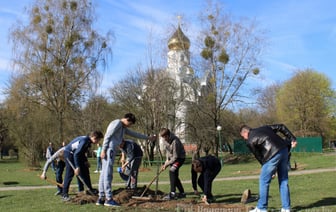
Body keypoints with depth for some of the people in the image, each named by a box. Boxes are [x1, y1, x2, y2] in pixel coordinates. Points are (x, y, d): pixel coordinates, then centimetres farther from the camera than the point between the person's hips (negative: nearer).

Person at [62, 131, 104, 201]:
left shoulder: (88, 141, 2)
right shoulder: (84, 141, -28)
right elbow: (76, 154, -32)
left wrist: (85, 161, 5)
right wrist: (77, 167, -33)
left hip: (76, 154, 10)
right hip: (69, 153, -10)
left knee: (85, 171, 10)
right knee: (70, 174, -10)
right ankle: (65, 195, -4)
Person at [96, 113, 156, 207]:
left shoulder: (124, 128, 27)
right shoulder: (117, 123, -3)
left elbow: (135, 134, 34)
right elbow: (107, 136, -12)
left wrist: (148, 137, 37)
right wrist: (103, 150, -18)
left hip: (111, 151, 10)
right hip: (109, 150, -10)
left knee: (104, 174, 7)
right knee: (107, 174, -10)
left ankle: (101, 198, 9)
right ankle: (109, 199, -11)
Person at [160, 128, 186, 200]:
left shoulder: (175, 142, -31)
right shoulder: (167, 139, -6)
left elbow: (175, 157, -26)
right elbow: (167, 149, 10)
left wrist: (166, 164, -20)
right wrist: (167, 159, -2)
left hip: (180, 157, -9)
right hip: (172, 158, 9)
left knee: (172, 171, -28)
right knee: (174, 175, 11)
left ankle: (172, 193, -29)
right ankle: (182, 193, 25)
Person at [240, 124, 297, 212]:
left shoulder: (250, 141, 5)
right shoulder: (264, 128, 24)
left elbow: (258, 156, 7)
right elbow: (281, 127, 21)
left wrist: (264, 165, 20)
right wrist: (292, 138, 18)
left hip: (273, 155, -8)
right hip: (284, 150, 8)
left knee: (263, 181, 5)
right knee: (283, 181, 15)